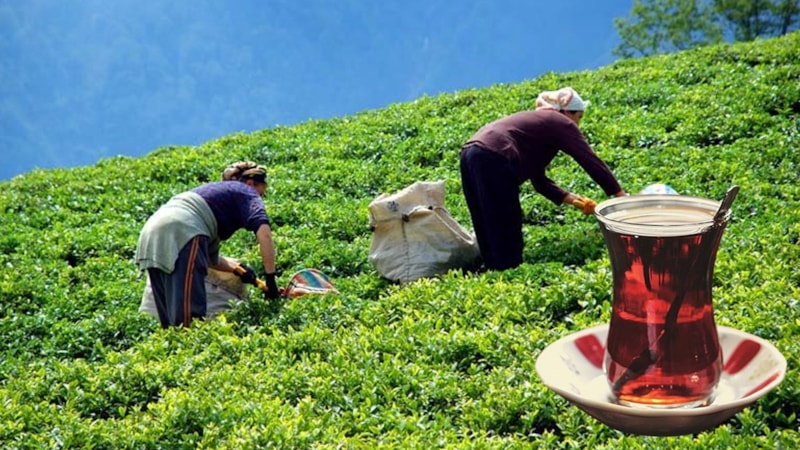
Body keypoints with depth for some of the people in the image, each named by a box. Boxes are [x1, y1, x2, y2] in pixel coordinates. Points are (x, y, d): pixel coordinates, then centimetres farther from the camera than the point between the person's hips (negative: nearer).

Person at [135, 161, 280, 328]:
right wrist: (271, 280, -3)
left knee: (171, 322, 7)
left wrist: (237, 268, 28)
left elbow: (211, 258, 37)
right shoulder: (246, 192, 15)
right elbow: (264, 233, -5)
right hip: (181, 233, -8)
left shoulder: (215, 191, 36)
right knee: (190, 318, -13)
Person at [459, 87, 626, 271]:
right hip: (494, 160, -9)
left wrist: (572, 199, 20)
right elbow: (591, 161, 3)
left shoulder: (537, 120, 32)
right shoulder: (562, 124, 7)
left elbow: (540, 181, 29)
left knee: (489, 235, 14)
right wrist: (621, 195, 10)